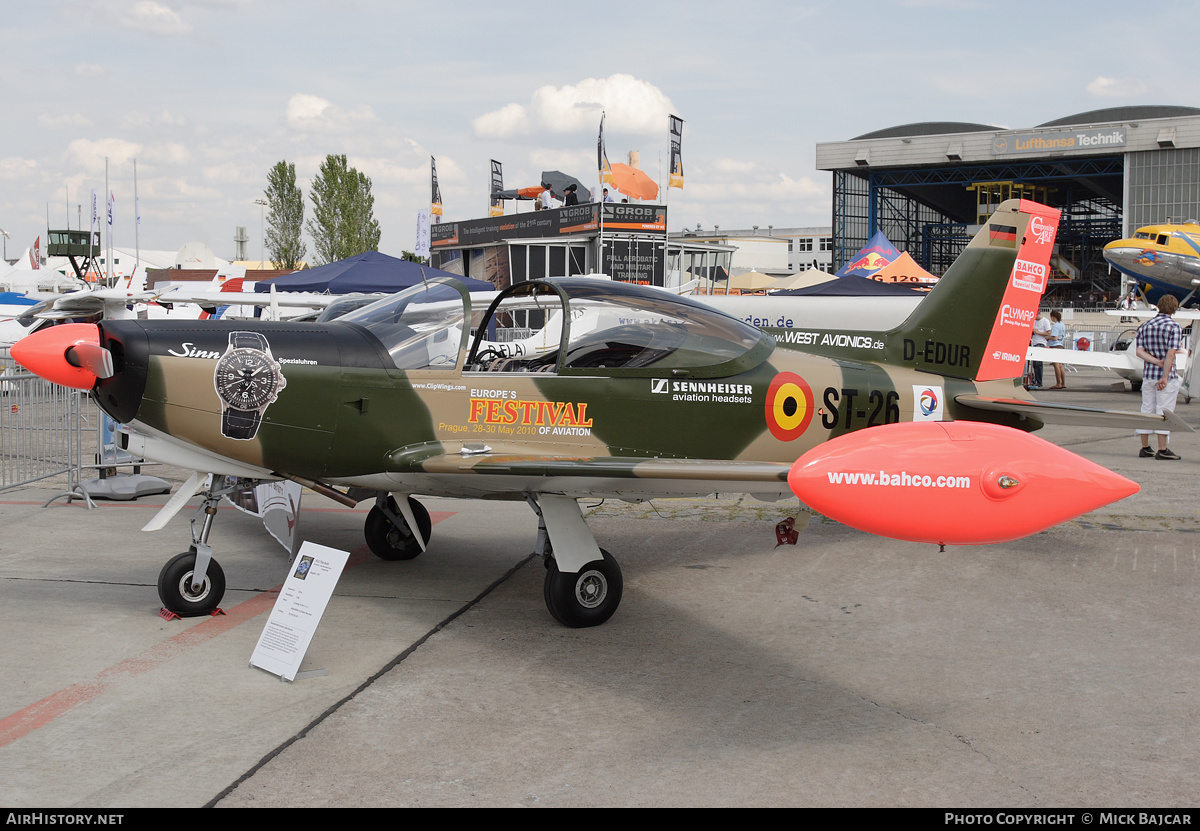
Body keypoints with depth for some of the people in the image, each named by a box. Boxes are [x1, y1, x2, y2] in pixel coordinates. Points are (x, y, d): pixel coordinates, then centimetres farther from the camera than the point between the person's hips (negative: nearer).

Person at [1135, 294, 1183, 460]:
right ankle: (1162, 450, 0)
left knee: (1147, 410, 11)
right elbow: (1170, 354, -17)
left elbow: (1140, 351, -2)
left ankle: (1145, 448, 15)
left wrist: (1157, 362, -11)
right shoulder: (1174, 327, -10)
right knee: (1164, 412, -1)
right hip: (1167, 376, -5)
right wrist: (1165, 377, -17)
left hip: (1148, 375, 5)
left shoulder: (1144, 326, 7)